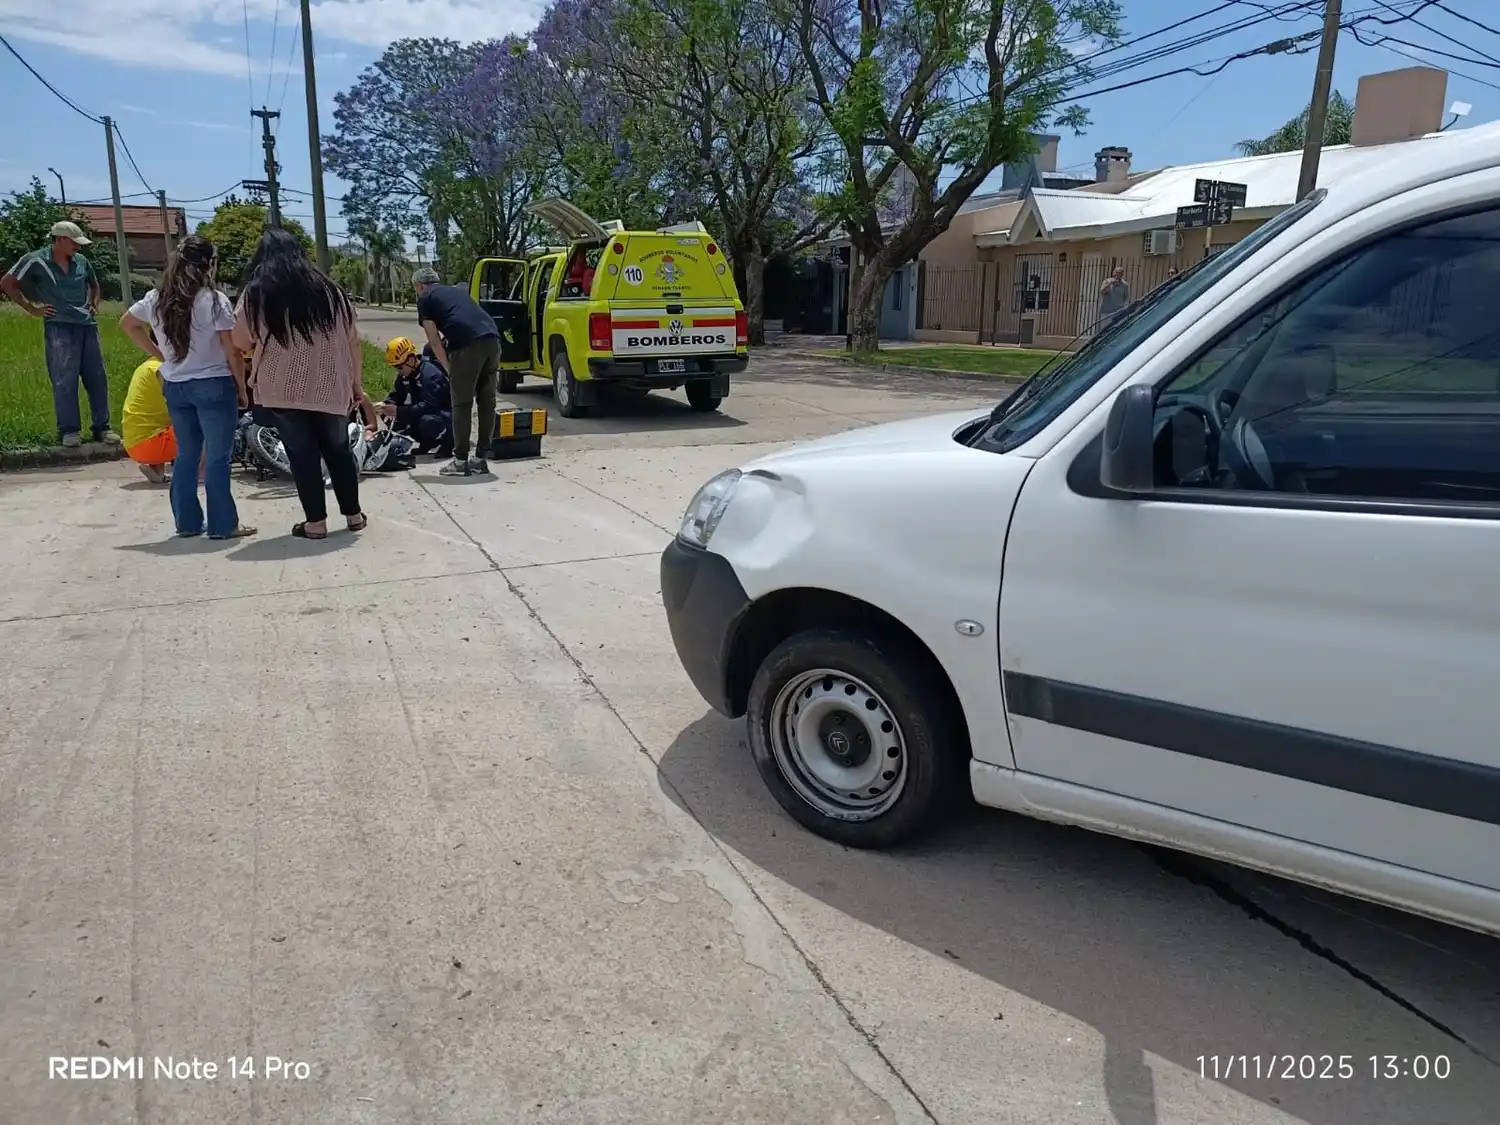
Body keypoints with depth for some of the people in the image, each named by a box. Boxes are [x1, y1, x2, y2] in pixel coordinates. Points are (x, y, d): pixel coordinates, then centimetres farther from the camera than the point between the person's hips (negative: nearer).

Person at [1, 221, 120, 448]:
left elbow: (94, 285, 29)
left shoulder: (81, 261, 10)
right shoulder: (35, 261, -4)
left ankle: (102, 428, 13)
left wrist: (95, 305, 14)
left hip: (87, 326, 5)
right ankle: (68, 431, 2)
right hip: (59, 328, -5)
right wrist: (32, 309, 1)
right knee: (65, 381, -5)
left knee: (97, 378, 5)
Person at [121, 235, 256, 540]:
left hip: (174, 387, 6)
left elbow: (127, 323, 22)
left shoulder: (156, 299, 6)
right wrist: (242, 389, -2)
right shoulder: (214, 300, -12)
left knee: (186, 455, 15)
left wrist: (159, 354, 18)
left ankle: (187, 522, 20)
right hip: (213, 386, -6)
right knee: (217, 457, -1)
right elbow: (232, 352, -12)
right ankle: (223, 525, 3)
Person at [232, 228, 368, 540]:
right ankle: (353, 514, 20)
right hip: (330, 387, 2)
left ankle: (316, 522, 7)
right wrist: (356, 381, 14)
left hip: (283, 389, -2)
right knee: (338, 449, 15)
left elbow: (241, 343, 4)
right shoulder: (329, 289, 6)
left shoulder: (256, 293, -1)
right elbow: (352, 341, 7)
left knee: (302, 455, 5)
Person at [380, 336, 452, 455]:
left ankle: (448, 442, -9)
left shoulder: (430, 374, -26)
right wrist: (385, 405, -18)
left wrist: (398, 411, -37)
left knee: (427, 422, -41)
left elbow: (429, 406, -35)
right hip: (424, 413, 9)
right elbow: (395, 397, 6)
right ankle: (426, 442, 5)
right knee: (386, 415, -5)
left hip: (446, 416, -9)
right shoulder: (404, 375, 2)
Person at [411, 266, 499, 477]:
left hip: (468, 344, -6)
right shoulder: (457, 291, 34)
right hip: (492, 339, 6)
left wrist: (449, 369, 17)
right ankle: (480, 458, 17)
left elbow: (435, 342, 10)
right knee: (487, 402, 11)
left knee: (462, 404, 3)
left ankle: (460, 461, 5)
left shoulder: (425, 299, 16)